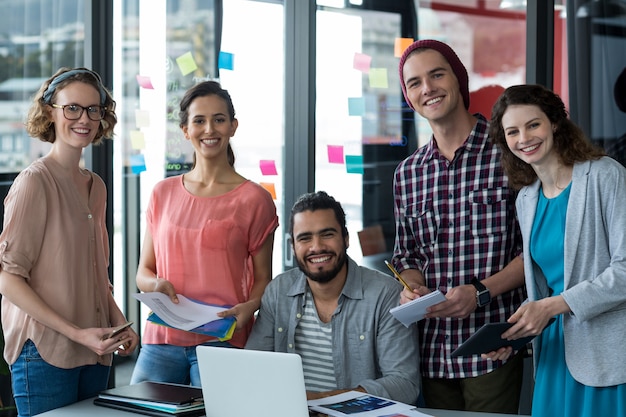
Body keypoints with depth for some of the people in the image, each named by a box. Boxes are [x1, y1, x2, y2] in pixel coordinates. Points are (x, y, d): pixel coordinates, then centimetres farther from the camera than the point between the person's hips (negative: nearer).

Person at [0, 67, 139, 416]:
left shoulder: (96, 186, 12)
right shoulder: (35, 181, -9)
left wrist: (120, 323, 4)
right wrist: (77, 333, -17)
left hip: (95, 352, 7)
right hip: (45, 352, -7)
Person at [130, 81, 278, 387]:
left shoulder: (254, 199, 1)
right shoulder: (164, 193, 12)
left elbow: (263, 278, 6)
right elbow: (143, 272, 15)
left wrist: (248, 307, -15)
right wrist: (156, 285, -7)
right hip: (161, 340, 3)